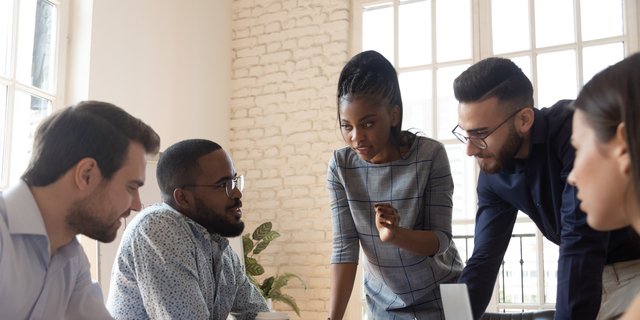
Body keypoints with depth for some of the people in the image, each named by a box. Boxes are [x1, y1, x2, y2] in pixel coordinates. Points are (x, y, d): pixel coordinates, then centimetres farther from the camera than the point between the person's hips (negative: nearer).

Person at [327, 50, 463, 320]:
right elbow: (344, 247, -14)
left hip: (439, 297, -2)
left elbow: (441, 239, -18)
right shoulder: (341, 166, -13)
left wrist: (394, 234, -37)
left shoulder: (430, 155, -20)